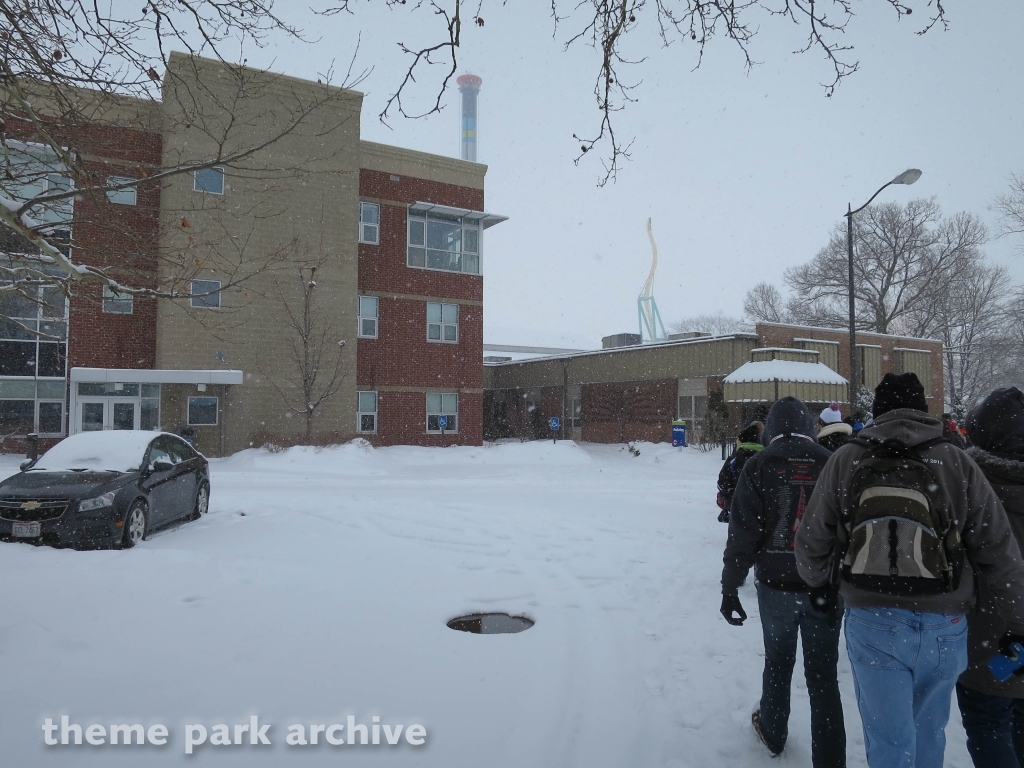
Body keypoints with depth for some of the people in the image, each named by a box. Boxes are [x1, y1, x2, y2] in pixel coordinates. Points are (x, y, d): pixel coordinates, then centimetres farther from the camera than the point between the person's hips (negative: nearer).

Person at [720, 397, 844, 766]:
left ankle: (773, 732, 39)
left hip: (777, 585, 0)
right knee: (823, 674, 8)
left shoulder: (760, 465, -7)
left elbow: (743, 530, -9)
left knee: (778, 662, 20)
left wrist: (730, 586, -3)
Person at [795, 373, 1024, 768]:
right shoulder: (957, 462, -3)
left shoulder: (846, 459, -4)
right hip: (944, 625, 1)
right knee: (928, 732, 22)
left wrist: (818, 583, 22)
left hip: (872, 621, -1)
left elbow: (812, 540, 2)